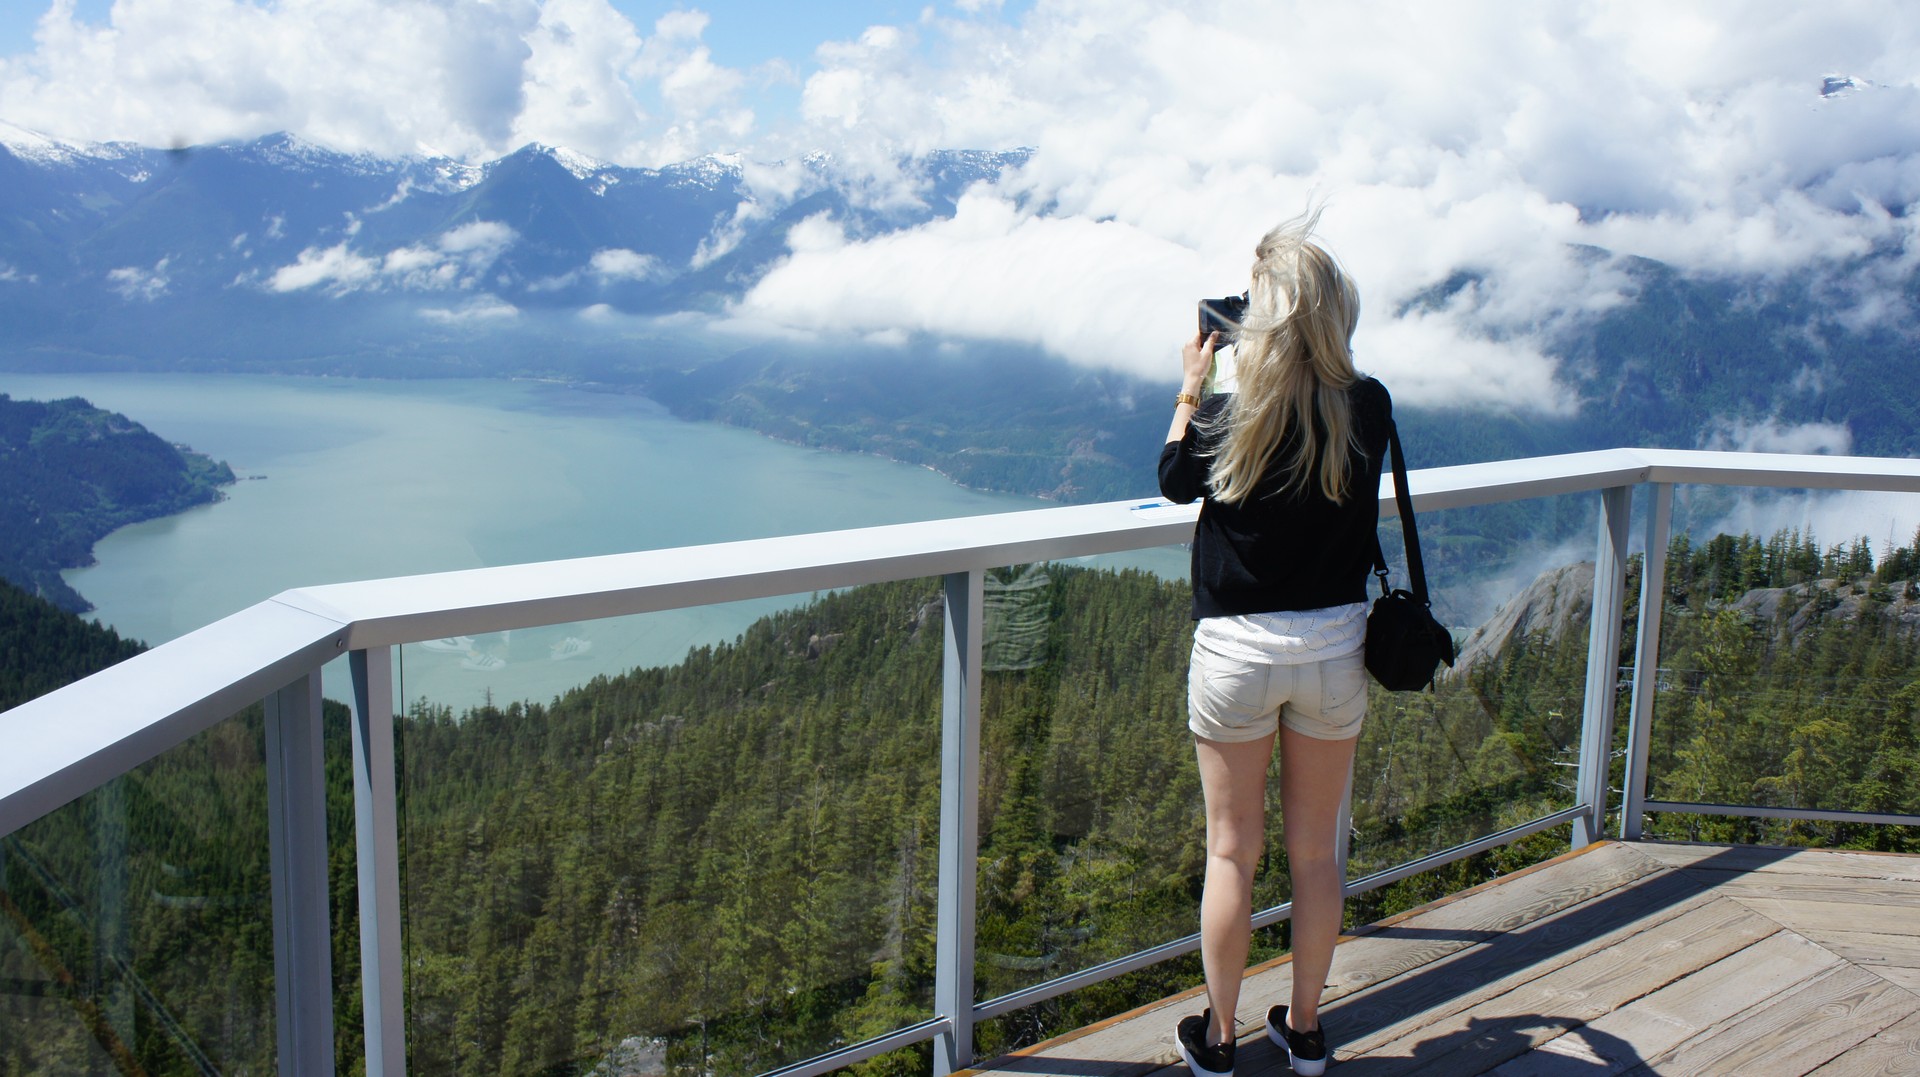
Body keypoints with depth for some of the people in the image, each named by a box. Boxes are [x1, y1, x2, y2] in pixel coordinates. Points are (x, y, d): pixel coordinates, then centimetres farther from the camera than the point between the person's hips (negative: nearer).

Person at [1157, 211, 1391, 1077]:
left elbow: (1175, 480, 5)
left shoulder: (1229, 416, -15)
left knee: (1233, 852, 10)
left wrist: (1190, 390, 14)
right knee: (1315, 850, 16)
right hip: (1335, 646, 3)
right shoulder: (1370, 410, -8)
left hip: (1237, 649, -2)